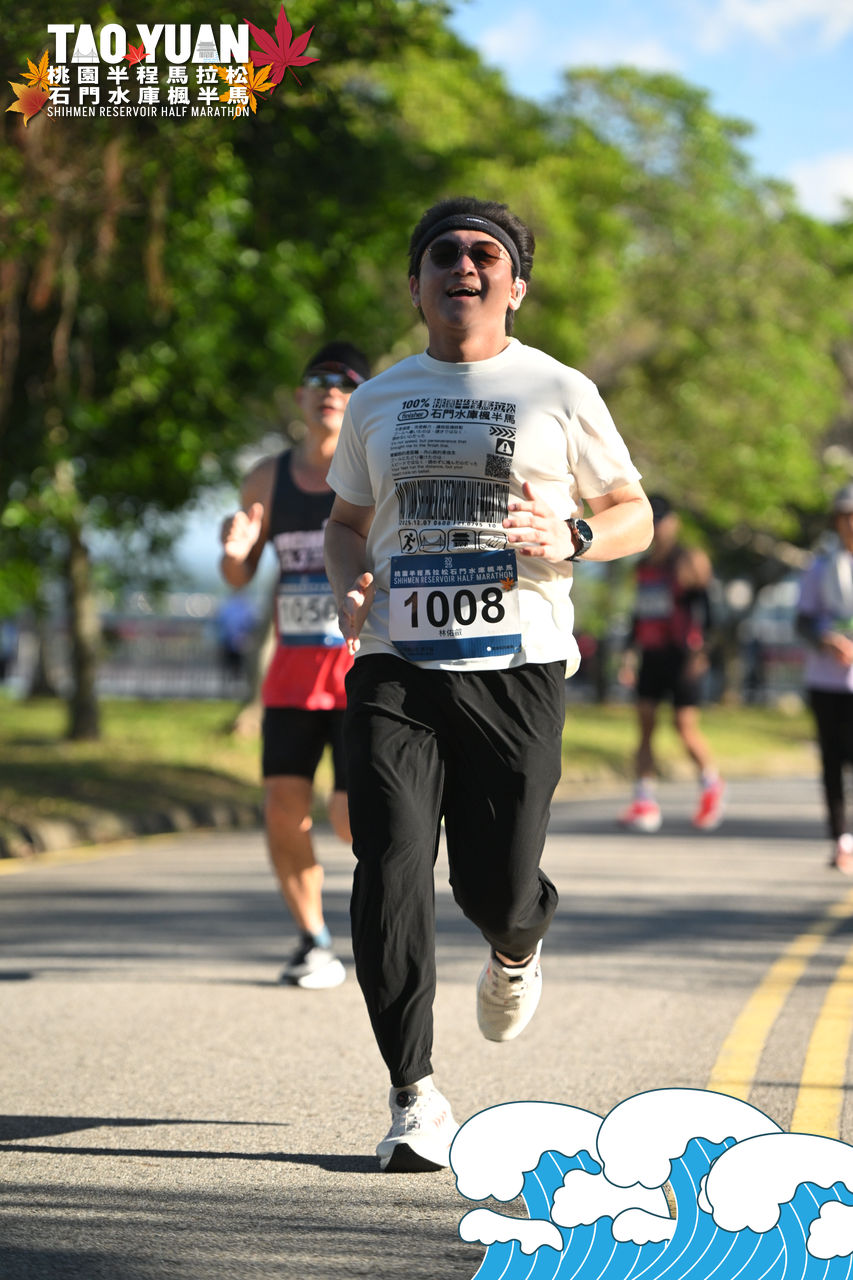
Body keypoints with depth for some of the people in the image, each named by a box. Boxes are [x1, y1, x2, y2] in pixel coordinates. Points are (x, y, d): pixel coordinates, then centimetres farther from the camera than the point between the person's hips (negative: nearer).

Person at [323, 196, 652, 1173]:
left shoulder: (559, 394, 6)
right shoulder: (378, 402, 14)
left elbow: (635, 515, 11)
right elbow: (347, 521, 26)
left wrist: (571, 535, -11)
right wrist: (351, 586, 4)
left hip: (517, 665, -2)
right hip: (395, 665, 2)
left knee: (496, 888, -3)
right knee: (390, 868, -14)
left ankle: (516, 948, 38)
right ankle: (414, 1099, -9)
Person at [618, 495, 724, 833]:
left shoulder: (688, 561, -5)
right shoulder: (644, 566, 16)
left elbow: (704, 608, -10)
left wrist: (699, 650, -19)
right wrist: (631, 651, 15)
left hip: (682, 654, -6)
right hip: (651, 653, 6)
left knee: (685, 725, -8)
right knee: (645, 723, -2)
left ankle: (711, 784, 17)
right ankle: (644, 802, -3)